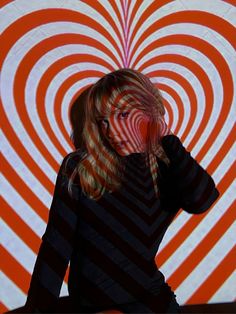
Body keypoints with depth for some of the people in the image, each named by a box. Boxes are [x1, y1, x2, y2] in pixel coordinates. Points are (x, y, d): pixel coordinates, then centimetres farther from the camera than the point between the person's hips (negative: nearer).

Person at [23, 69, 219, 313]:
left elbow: (201, 201, -22)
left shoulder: (165, 168, -3)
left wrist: (167, 137, -16)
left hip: (148, 293, 3)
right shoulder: (78, 168, -12)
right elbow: (55, 248, -13)